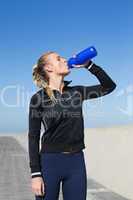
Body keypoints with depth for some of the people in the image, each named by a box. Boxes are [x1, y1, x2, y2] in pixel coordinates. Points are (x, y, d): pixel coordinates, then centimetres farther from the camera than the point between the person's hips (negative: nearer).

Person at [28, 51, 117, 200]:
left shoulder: (77, 92, 7)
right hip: (49, 162, -3)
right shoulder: (38, 98, -5)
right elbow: (33, 137, -5)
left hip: (76, 161, 4)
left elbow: (109, 86, 11)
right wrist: (35, 173, -10)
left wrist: (88, 65, 2)